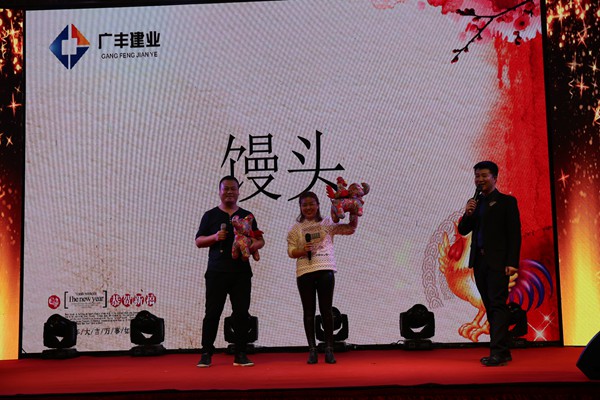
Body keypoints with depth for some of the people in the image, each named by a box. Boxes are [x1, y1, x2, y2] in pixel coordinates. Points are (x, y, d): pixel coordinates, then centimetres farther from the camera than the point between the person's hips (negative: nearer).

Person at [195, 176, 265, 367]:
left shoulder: (247, 216, 14)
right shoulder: (210, 215, 9)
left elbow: (260, 240, 16)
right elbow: (198, 241, 7)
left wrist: (254, 245, -7)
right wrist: (215, 237, -11)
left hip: (241, 271, 2)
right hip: (216, 271, -2)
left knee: (241, 312, 1)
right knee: (212, 312, -1)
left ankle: (240, 354, 8)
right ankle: (206, 354, 7)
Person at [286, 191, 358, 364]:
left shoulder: (327, 223, 10)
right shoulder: (296, 229, 10)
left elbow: (350, 229, 7)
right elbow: (291, 251, 5)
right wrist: (302, 251, -14)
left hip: (326, 270, 0)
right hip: (305, 272, 1)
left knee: (326, 310, 2)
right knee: (309, 311, 4)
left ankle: (329, 349, 9)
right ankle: (312, 350, 9)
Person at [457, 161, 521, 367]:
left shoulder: (506, 201, 0)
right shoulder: (475, 203, 17)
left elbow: (514, 233, -6)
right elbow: (463, 230, 14)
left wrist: (512, 262, -14)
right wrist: (467, 214, -6)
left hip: (498, 262, -6)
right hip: (479, 261, 6)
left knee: (498, 305, -12)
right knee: (491, 307, 8)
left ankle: (498, 352, -15)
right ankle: (502, 352, 13)